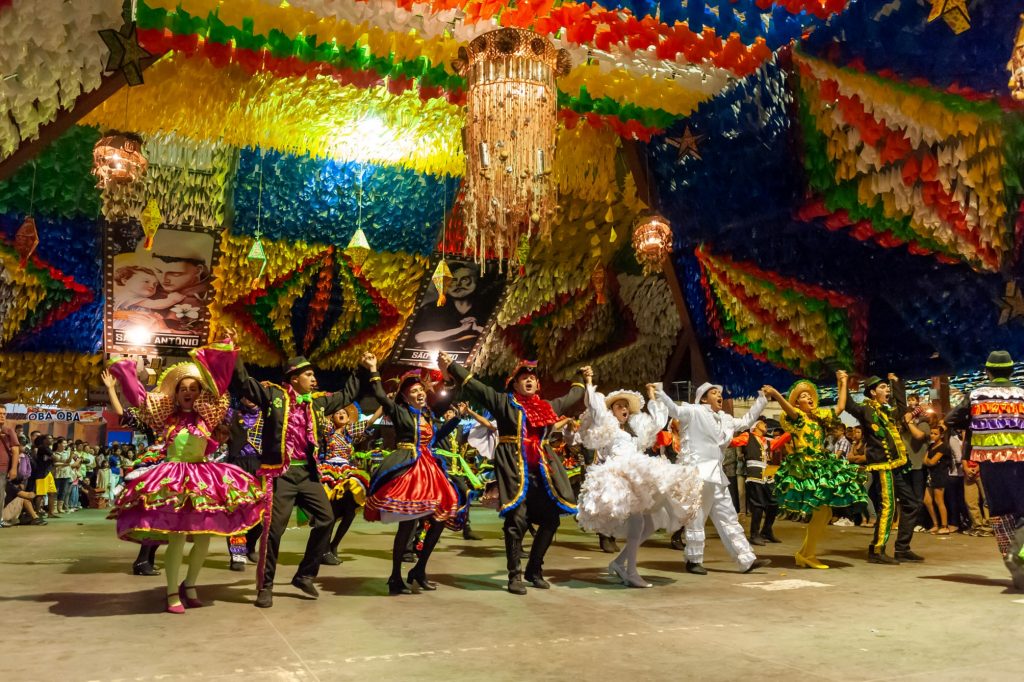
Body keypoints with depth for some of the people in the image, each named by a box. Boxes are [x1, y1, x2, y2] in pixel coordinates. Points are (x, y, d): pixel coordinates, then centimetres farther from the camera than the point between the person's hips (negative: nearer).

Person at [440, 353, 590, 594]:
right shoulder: (503, 402, 4)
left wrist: (584, 381, 49)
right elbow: (474, 385, -3)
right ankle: (515, 575, 2)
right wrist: (451, 366, -9)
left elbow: (570, 398, 36)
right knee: (517, 521, -11)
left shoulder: (548, 406, 19)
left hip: (542, 470, 6)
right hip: (514, 469, -5)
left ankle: (534, 571, 21)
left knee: (551, 520, 4)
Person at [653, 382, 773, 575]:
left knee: (728, 518, 10)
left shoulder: (725, 419, 18)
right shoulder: (694, 412, -6)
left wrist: (762, 398, 29)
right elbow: (673, 409, -19)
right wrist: (658, 392, -34)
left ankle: (746, 560, 14)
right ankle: (693, 560, 13)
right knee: (697, 519, 0)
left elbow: (747, 421, 29)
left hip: (716, 474, 8)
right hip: (698, 472, -8)